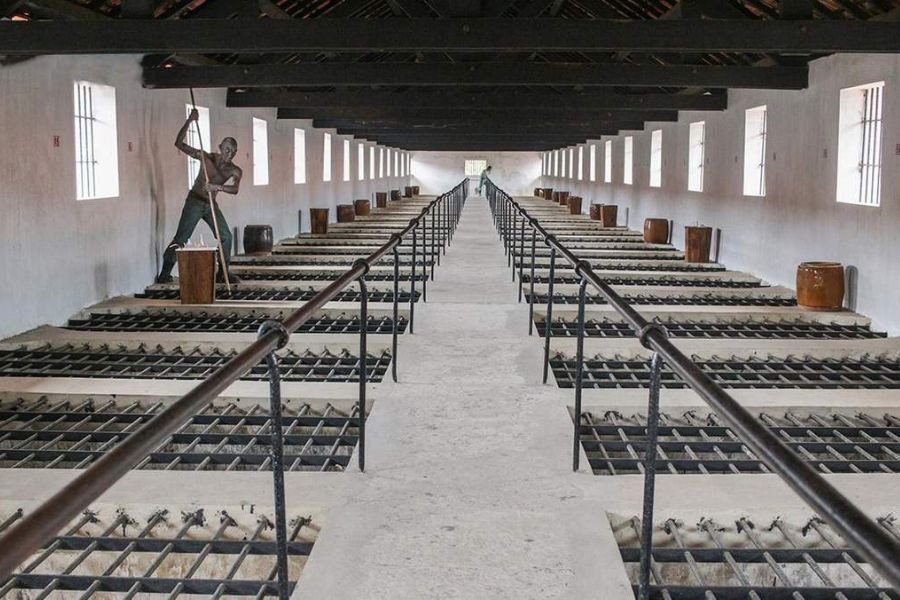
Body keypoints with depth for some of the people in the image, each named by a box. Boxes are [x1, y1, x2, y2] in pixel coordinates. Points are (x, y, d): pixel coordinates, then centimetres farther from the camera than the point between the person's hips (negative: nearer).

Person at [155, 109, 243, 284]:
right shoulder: (207, 157, -13)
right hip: (195, 202, -4)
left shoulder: (235, 171, -8)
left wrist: (218, 187, -45)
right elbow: (179, 144, -17)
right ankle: (164, 274, -3)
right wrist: (189, 121, -25)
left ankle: (223, 272, 12)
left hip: (211, 204, 4)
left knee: (226, 236, -1)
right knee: (180, 238, -8)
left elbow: (235, 189, -28)